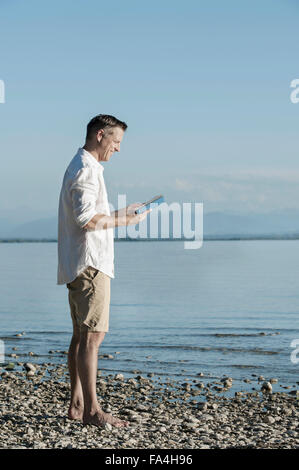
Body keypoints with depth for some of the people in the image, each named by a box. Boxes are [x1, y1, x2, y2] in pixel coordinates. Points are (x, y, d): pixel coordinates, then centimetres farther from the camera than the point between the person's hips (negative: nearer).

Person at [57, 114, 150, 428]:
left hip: (79, 265, 11)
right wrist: (122, 221, -12)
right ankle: (91, 410, -10)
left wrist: (118, 214, 18)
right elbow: (86, 219, -23)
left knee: (82, 336, 12)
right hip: (90, 263, -11)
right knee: (92, 335, -11)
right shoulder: (86, 170, -13)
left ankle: (77, 404, 16)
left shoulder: (80, 167, 21)